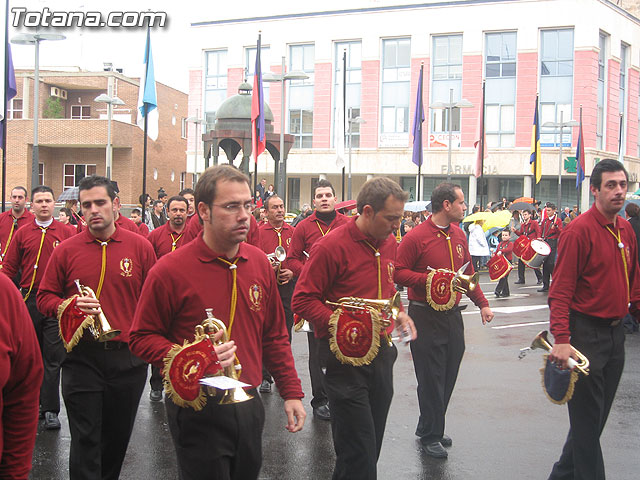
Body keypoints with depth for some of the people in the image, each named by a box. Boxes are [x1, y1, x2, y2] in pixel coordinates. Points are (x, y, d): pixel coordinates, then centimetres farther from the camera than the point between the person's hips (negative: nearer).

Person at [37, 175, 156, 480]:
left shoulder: (141, 247, 0)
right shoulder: (66, 250, 1)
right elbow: (45, 298, 5)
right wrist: (70, 305, -15)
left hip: (129, 358, 1)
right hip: (82, 359, -1)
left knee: (118, 437, 15)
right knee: (85, 441, 1)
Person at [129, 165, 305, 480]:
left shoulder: (259, 262, 5)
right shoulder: (170, 270, -12)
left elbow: (274, 334, 13)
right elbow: (142, 338, -7)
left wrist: (291, 392, 10)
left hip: (249, 406, 5)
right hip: (198, 412, -5)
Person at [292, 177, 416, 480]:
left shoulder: (389, 244, 8)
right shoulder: (331, 246, -15)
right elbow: (302, 301, -15)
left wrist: (398, 314, 6)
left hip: (381, 351, 7)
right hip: (346, 358, -7)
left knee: (372, 445, 16)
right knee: (358, 455, -6)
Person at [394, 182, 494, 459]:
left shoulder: (459, 235, 11)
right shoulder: (417, 237, -11)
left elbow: (468, 273, 19)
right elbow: (399, 272, -12)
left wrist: (482, 303, 14)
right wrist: (427, 279, -24)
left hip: (452, 315, 7)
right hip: (426, 316, -7)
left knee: (448, 376, 11)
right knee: (431, 377, -1)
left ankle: (429, 428, 27)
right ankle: (430, 436, 12)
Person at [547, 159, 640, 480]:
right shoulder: (580, 230, -15)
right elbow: (561, 291, -18)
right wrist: (562, 339, -25)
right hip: (586, 332, -8)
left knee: (598, 414, 17)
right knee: (588, 417, 0)